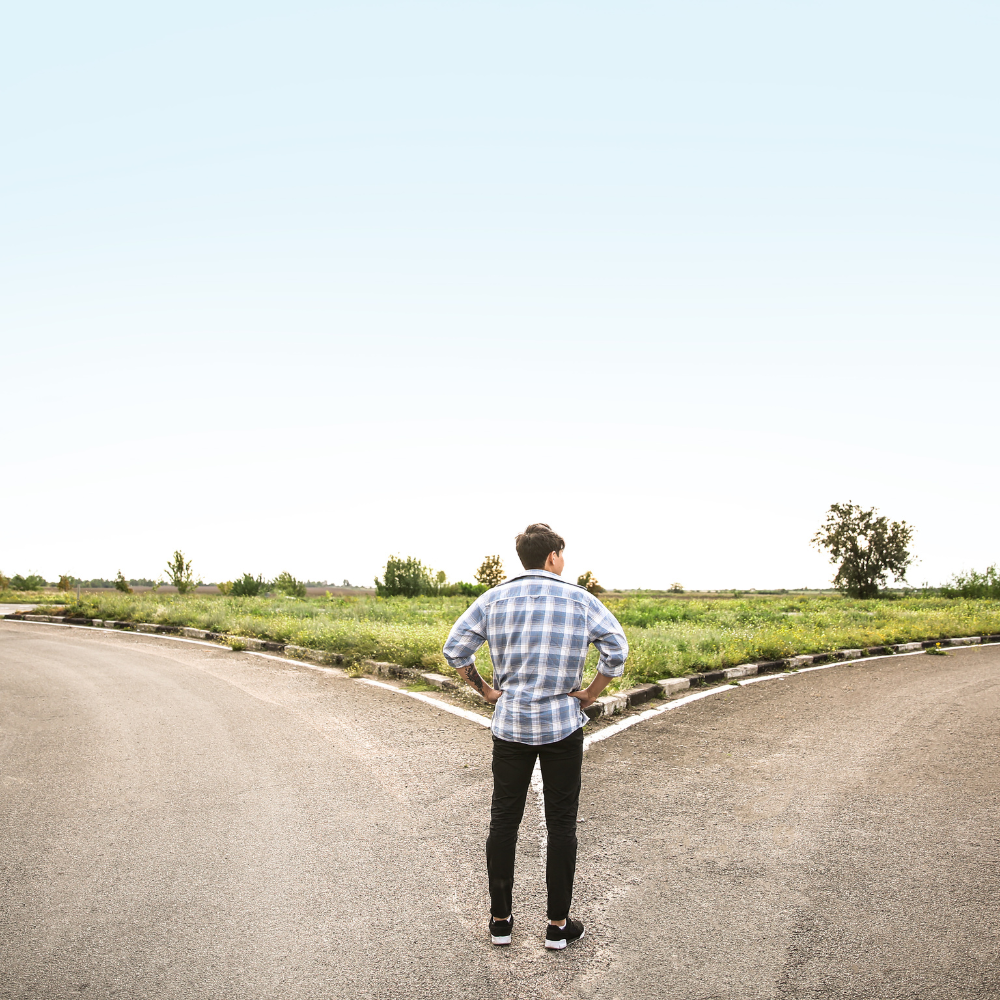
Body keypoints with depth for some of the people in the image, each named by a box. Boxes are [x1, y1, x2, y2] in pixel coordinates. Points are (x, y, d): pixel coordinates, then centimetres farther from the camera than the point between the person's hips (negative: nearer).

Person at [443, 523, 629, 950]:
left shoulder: (494, 599, 1)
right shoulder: (580, 600, -3)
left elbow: (454, 649, -3)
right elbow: (617, 651, -11)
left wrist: (484, 689, 6)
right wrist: (591, 693, -1)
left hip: (509, 724, 2)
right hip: (563, 725, -1)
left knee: (503, 822, 12)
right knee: (561, 825, 9)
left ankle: (500, 920, 21)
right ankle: (558, 924, 17)